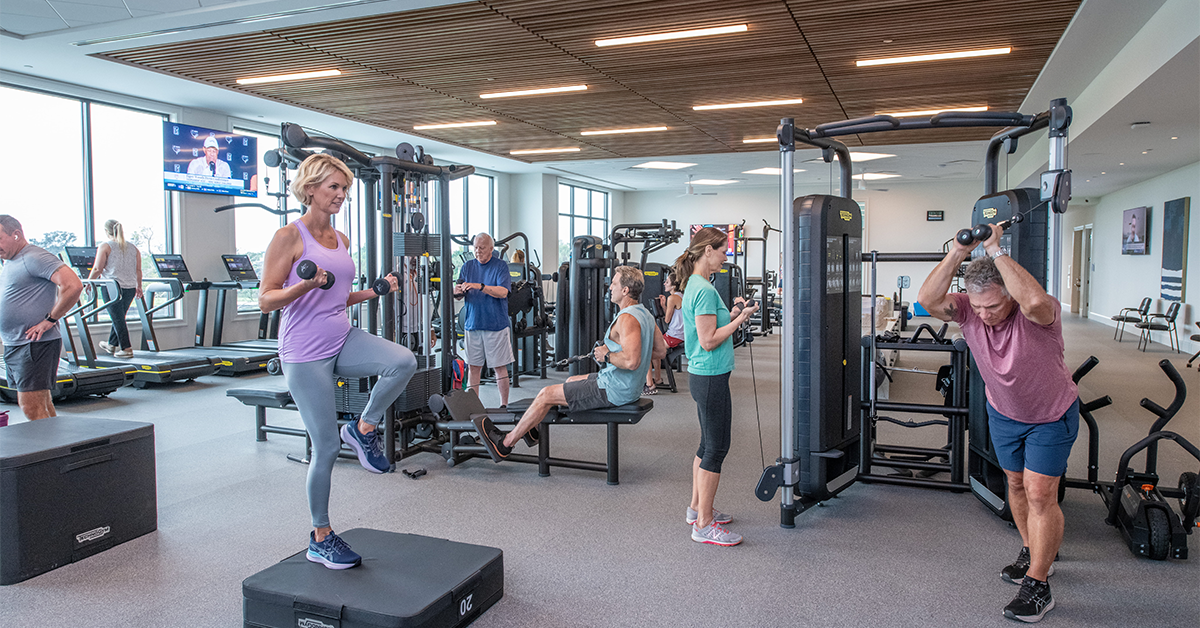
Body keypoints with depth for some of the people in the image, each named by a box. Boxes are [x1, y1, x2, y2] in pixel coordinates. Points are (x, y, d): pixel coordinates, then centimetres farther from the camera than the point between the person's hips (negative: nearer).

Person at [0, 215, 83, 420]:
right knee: (42, 406, 13)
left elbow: (73, 286, -26)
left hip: (35, 345, -10)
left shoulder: (35, 258, -13)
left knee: (32, 409, -11)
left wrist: (50, 320, -20)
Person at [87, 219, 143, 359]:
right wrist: (139, 287, 20)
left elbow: (97, 269, -7)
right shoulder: (133, 248, 12)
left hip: (114, 287, -6)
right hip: (130, 288, 6)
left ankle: (126, 349, -2)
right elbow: (138, 271, 12)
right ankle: (112, 345, 31)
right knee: (119, 318, 18)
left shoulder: (105, 246, -4)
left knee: (118, 319, 0)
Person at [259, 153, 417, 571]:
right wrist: (306, 285, -26)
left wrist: (374, 291, 8)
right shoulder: (289, 237, -8)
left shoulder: (341, 240, 13)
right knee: (326, 447, -1)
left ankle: (364, 428, 1)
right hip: (306, 352, -6)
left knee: (404, 361, -25)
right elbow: (266, 301, -11)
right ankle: (320, 539, 18)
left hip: (343, 341, 6)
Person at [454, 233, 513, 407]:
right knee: (474, 367, 5)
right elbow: (457, 294, 7)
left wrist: (479, 286, -25)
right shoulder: (468, 266, 10)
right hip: (472, 324, 4)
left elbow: (503, 292, -15)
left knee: (500, 366, 0)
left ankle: (504, 405, 9)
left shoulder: (500, 266, -2)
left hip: (496, 324, -3)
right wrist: (458, 292, -17)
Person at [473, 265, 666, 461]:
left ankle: (504, 444, 9)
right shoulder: (645, 313, 8)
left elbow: (631, 361, -33)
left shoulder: (627, 318, -23)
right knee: (571, 381, 27)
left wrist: (607, 356, -18)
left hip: (614, 391, -10)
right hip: (628, 388, 10)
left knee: (547, 395, -3)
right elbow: (661, 351, 16)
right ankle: (533, 429, 37)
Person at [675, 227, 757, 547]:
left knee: (709, 444, 18)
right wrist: (740, 319, -15)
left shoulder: (695, 286, 12)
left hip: (703, 376, 10)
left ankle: (697, 508, 30)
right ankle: (704, 524, 5)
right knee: (716, 448, -3)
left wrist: (732, 314, 11)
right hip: (711, 378, -10)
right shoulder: (705, 290, -19)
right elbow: (709, 341, -21)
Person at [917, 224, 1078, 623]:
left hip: (1052, 415, -5)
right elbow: (929, 300, -36)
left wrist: (995, 250, -50)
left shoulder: (1039, 314, -33)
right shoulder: (970, 310, -20)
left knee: (1040, 493, -7)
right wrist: (959, 252, -41)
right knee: (1016, 484, 18)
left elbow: (1034, 301, -58)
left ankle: (1037, 585, 4)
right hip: (1004, 412, 5)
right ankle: (1032, 553, 40)